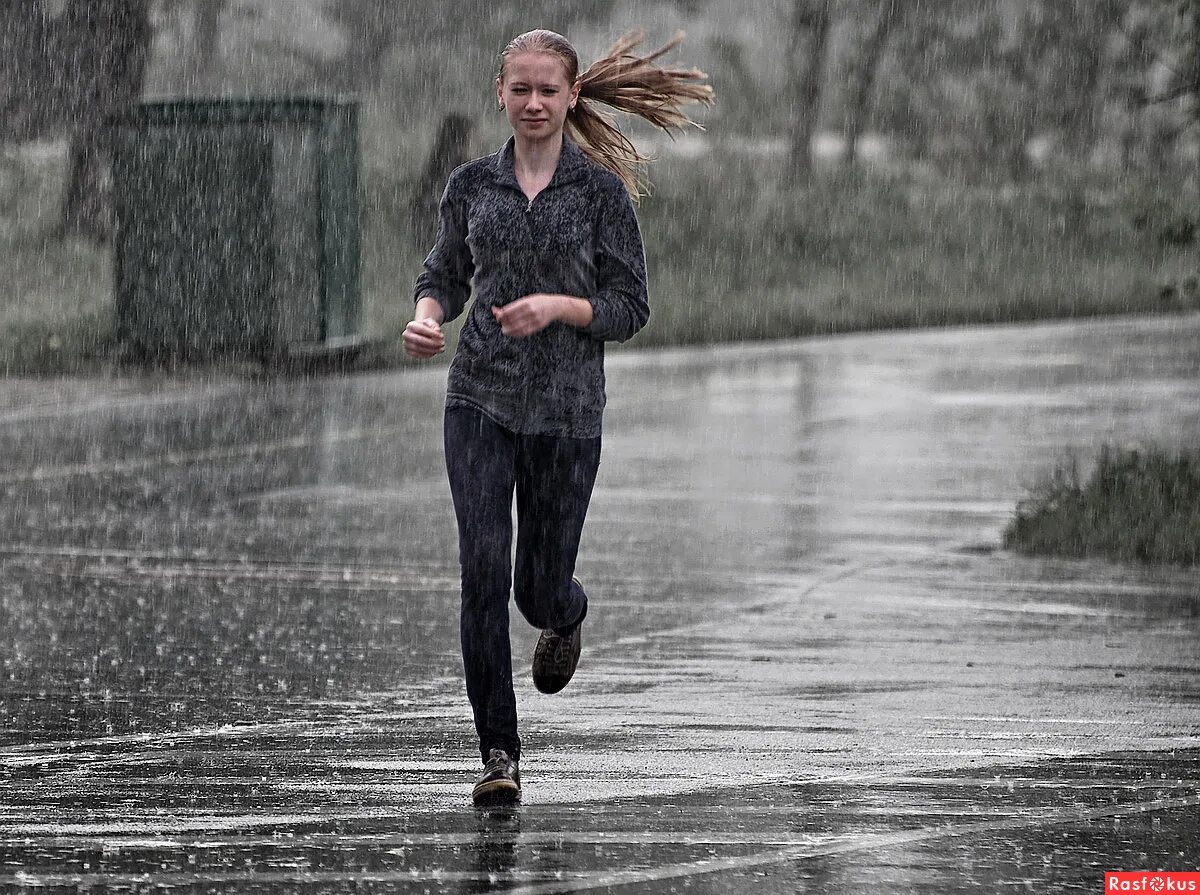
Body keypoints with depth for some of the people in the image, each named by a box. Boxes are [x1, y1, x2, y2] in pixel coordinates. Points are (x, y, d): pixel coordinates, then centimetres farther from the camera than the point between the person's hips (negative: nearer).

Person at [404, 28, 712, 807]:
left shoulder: (603, 191, -2)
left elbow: (630, 309, -2)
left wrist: (557, 307, -19)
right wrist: (426, 319, -5)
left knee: (541, 589, 7)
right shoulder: (473, 185, 6)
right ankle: (499, 756, -9)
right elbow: (446, 275, 18)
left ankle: (567, 616, 47)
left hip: (566, 412, -1)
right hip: (480, 401, 1)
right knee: (484, 569, -14)